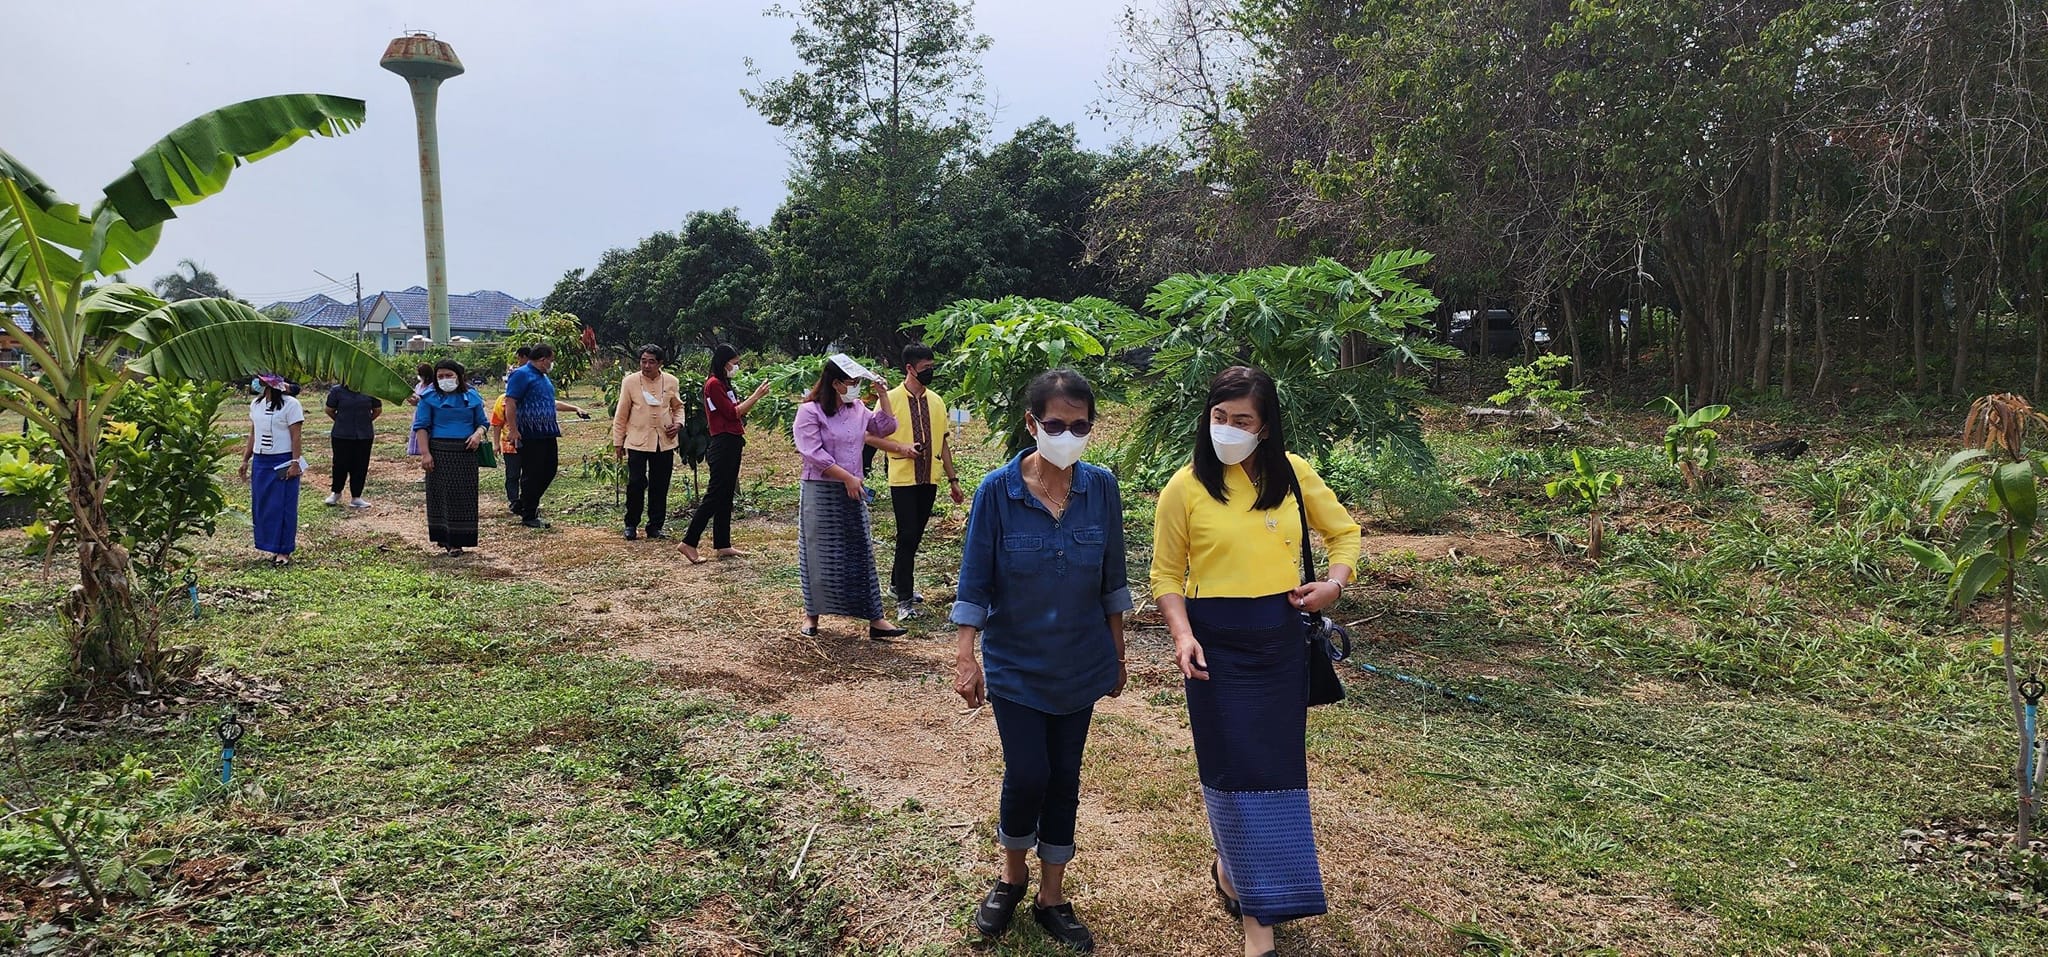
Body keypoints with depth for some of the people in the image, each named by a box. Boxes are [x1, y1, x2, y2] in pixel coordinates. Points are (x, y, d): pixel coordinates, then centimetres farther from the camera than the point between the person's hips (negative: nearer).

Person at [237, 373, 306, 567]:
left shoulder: (290, 404, -10)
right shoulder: (256, 404, 10)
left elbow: (296, 437, -12)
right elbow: (253, 435, 16)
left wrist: (295, 463, -16)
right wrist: (245, 460, 13)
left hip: (283, 463, -7)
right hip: (260, 462, 7)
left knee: (283, 507, -2)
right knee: (261, 506, 7)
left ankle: (284, 551, 5)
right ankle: (272, 547, 16)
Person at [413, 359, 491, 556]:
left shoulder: (471, 397, 10)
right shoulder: (430, 398, 3)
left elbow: (483, 422, 16)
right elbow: (421, 427, 0)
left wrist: (478, 434, -7)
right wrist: (425, 453, -9)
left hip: (465, 453, 2)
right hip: (440, 453, -2)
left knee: (464, 496, 0)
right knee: (440, 495, 1)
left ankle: (457, 540, 5)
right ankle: (443, 537, 11)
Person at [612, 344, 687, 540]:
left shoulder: (671, 382, 4)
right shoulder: (630, 381, -2)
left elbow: (678, 407, 18)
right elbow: (621, 414, 3)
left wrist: (678, 423, -2)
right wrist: (618, 441, 4)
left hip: (664, 442, 2)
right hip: (637, 441, -2)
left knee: (660, 487, 6)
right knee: (636, 483, -5)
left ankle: (655, 526, 17)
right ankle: (631, 525, 11)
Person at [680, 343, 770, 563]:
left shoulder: (723, 384, 18)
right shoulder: (713, 384, -12)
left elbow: (737, 411, 15)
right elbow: (732, 412, -15)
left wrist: (754, 396, 7)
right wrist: (756, 396, -11)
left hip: (731, 444, 10)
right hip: (723, 444, -10)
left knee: (726, 497, 11)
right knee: (714, 495, -9)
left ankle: (722, 545, 16)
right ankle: (689, 542, -6)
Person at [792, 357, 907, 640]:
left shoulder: (857, 409, 9)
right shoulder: (810, 411, -10)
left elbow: (885, 427, 17)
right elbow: (814, 453, -17)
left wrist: (883, 395, 7)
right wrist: (847, 477, -20)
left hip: (852, 491, 5)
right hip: (821, 492, -5)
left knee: (862, 553, 4)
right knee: (819, 554, 5)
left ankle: (874, 619, 4)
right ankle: (811, 614, 21)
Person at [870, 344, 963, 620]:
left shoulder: (936, 401, 9)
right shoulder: (891, 399, -6)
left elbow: (943, 442, 15)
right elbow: (872, 437, -4)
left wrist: (953, 479, 12)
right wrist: (901, 447, -18)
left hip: (929, 479, 5)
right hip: (903, 478, -5)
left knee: (916, 536, 13)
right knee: (907, 536, -7)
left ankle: (898, 582, 31)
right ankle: (904, 599, -3)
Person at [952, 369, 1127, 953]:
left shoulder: (1101, 488, -7)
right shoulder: (998, 491, -14)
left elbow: (1112, 580, 4)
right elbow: (975, 582, -9)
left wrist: (1117, 655, 9)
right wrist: (966, 657, -13)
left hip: (1081, 664, 3)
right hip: (1016, 665, -2)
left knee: (1064, 779, 11)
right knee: (1028, 776, -4)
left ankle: (1051, 897, 28)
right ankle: (1013, 874, 26)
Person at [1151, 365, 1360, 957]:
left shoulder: (1293, 474, 0)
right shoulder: (1186, 486, -7)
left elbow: (1344, 533, 13)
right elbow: (1166, 575, -1)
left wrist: (1335, 582, -6)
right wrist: (1182, 635, -15)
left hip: (1282, 638, 3)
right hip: (1217, 642, -3)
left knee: (1279, 764, 12)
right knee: (1235, 769, 1)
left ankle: (1232, 867, 38)